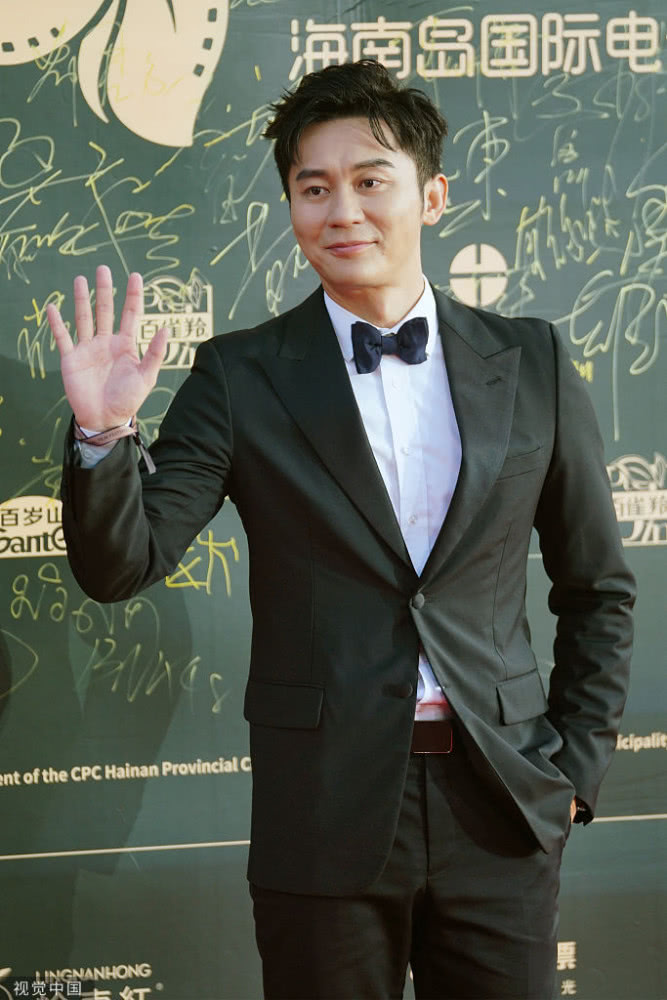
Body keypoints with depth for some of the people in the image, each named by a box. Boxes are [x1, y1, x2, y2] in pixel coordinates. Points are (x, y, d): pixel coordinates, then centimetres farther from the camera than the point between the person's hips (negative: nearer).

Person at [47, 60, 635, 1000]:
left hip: (503, 814, 1)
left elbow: (597, 587, 13)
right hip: (326, 817, -1)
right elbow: (120, 565, -4)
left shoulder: (531, 365, 5)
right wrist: (102, 435, -21)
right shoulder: (242, 377, 1)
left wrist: (577, 764, 7)